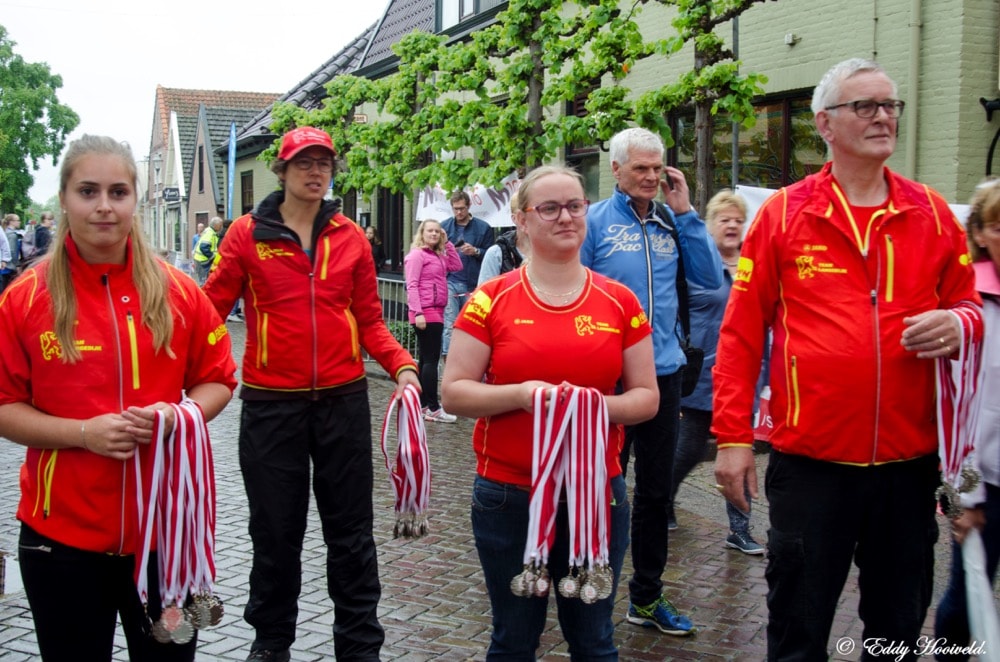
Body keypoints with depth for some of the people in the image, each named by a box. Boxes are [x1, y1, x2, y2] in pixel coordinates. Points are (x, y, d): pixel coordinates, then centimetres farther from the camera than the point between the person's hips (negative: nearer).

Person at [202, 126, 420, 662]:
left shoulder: (350, 237, 4)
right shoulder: (246, 235, -1)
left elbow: (369, 321, 5)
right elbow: (211, 310, -4)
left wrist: (400, 364, -11)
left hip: (344, 401, 1)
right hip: (271, 403, -1)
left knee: (350, 531, 9)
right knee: (275, 531, 12)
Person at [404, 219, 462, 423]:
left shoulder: (438, 256, 17)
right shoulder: (416, 255, -8)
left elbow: (457, 265, 10)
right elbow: (412, 285, -15)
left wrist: (447, 243, 9)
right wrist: (417, 313, -22)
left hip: (436, 312, 9)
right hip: (425, 313, -9)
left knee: (426, 359, 12)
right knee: (431, 359, -11)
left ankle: (423, 404, 19)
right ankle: (432, 408, -11)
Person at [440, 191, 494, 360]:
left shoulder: (483, 228, 5)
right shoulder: (444, 226, 10)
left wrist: (476, 251, -12)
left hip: (472, 284, 0)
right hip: (450, 282, 0)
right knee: (449, 324, -11)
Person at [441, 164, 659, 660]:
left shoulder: (619, 302, 1)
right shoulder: (492, 300, -4)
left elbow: (647, 397, 4)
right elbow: (453, 392, -4)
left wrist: (598, 405, -16)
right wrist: (520, 394, -20)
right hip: (509, 496, -1)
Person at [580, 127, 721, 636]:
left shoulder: (671, 222, 8)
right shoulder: (594, 221, -5)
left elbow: (711, 279, 0)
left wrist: (685, 212, -5)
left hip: (662, 372, 5)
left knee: (655, 490, 13)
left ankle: (647, 597, 28)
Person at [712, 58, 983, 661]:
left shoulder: (932, 214, 7)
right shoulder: (784, 214, -1)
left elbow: (968, 305, 16)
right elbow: (741, 333, -3)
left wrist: (958, 322, -8)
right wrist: (732, 436, -7)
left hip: (910, 459, 3)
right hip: (810, 459, -3)